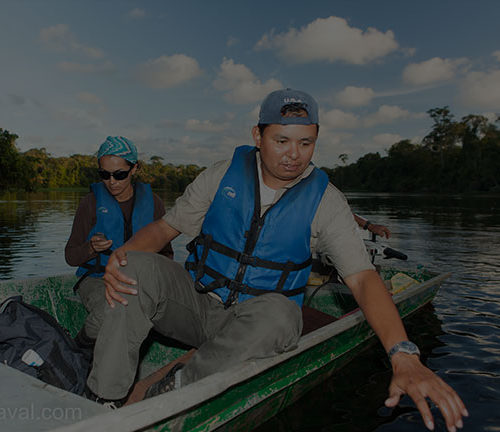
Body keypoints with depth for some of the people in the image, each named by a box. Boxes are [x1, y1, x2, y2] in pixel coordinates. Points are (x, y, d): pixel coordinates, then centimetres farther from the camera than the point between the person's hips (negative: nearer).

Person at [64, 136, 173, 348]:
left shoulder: (151, 202, 4)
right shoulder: (92, 202, 0)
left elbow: (166, 253, 11)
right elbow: (71, 256, 4)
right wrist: (91, 248, -18)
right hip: (97, 278, -1)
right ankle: (79, 346, -1)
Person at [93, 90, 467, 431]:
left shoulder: (324, 200, -5)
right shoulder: (224, 175, -1)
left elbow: (362, 277, -14)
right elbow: (167, 226, 2)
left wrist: (404, 355, -29)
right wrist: (124, 253, -20)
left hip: (253, 320, -1)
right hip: (197, 301, 2)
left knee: (279, 313, -36)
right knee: (137, 267, -25)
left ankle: (175, 389, -18)